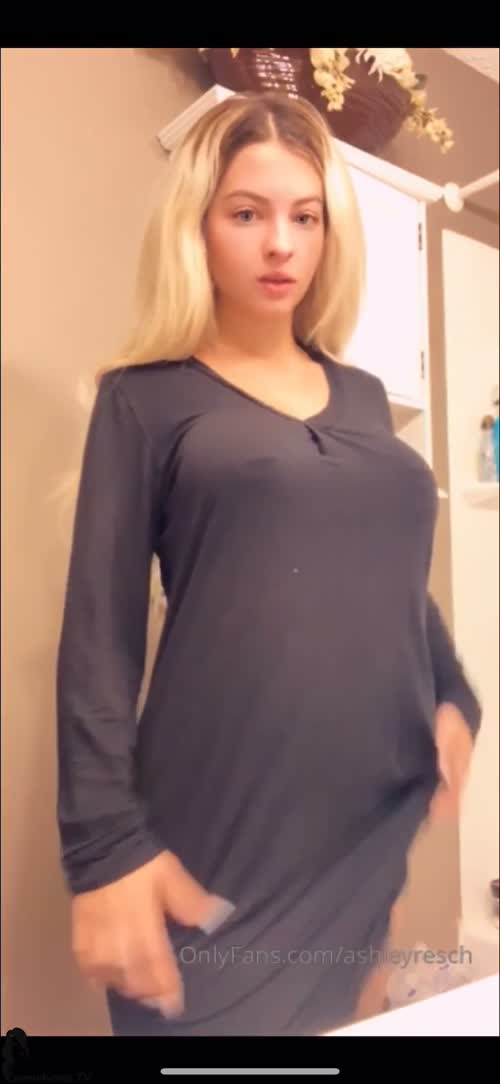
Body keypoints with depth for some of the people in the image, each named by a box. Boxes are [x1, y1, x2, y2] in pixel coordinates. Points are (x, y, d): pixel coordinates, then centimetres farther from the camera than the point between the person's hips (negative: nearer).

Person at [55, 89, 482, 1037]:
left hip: (372, 825, 5)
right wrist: (105, 844, -12)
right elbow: (100, 630, -7)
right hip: (218, 837, -4)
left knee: (327, 1018, 17)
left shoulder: (362, 396, 13)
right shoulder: (145, 398, -1)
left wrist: (453, 697, 5)